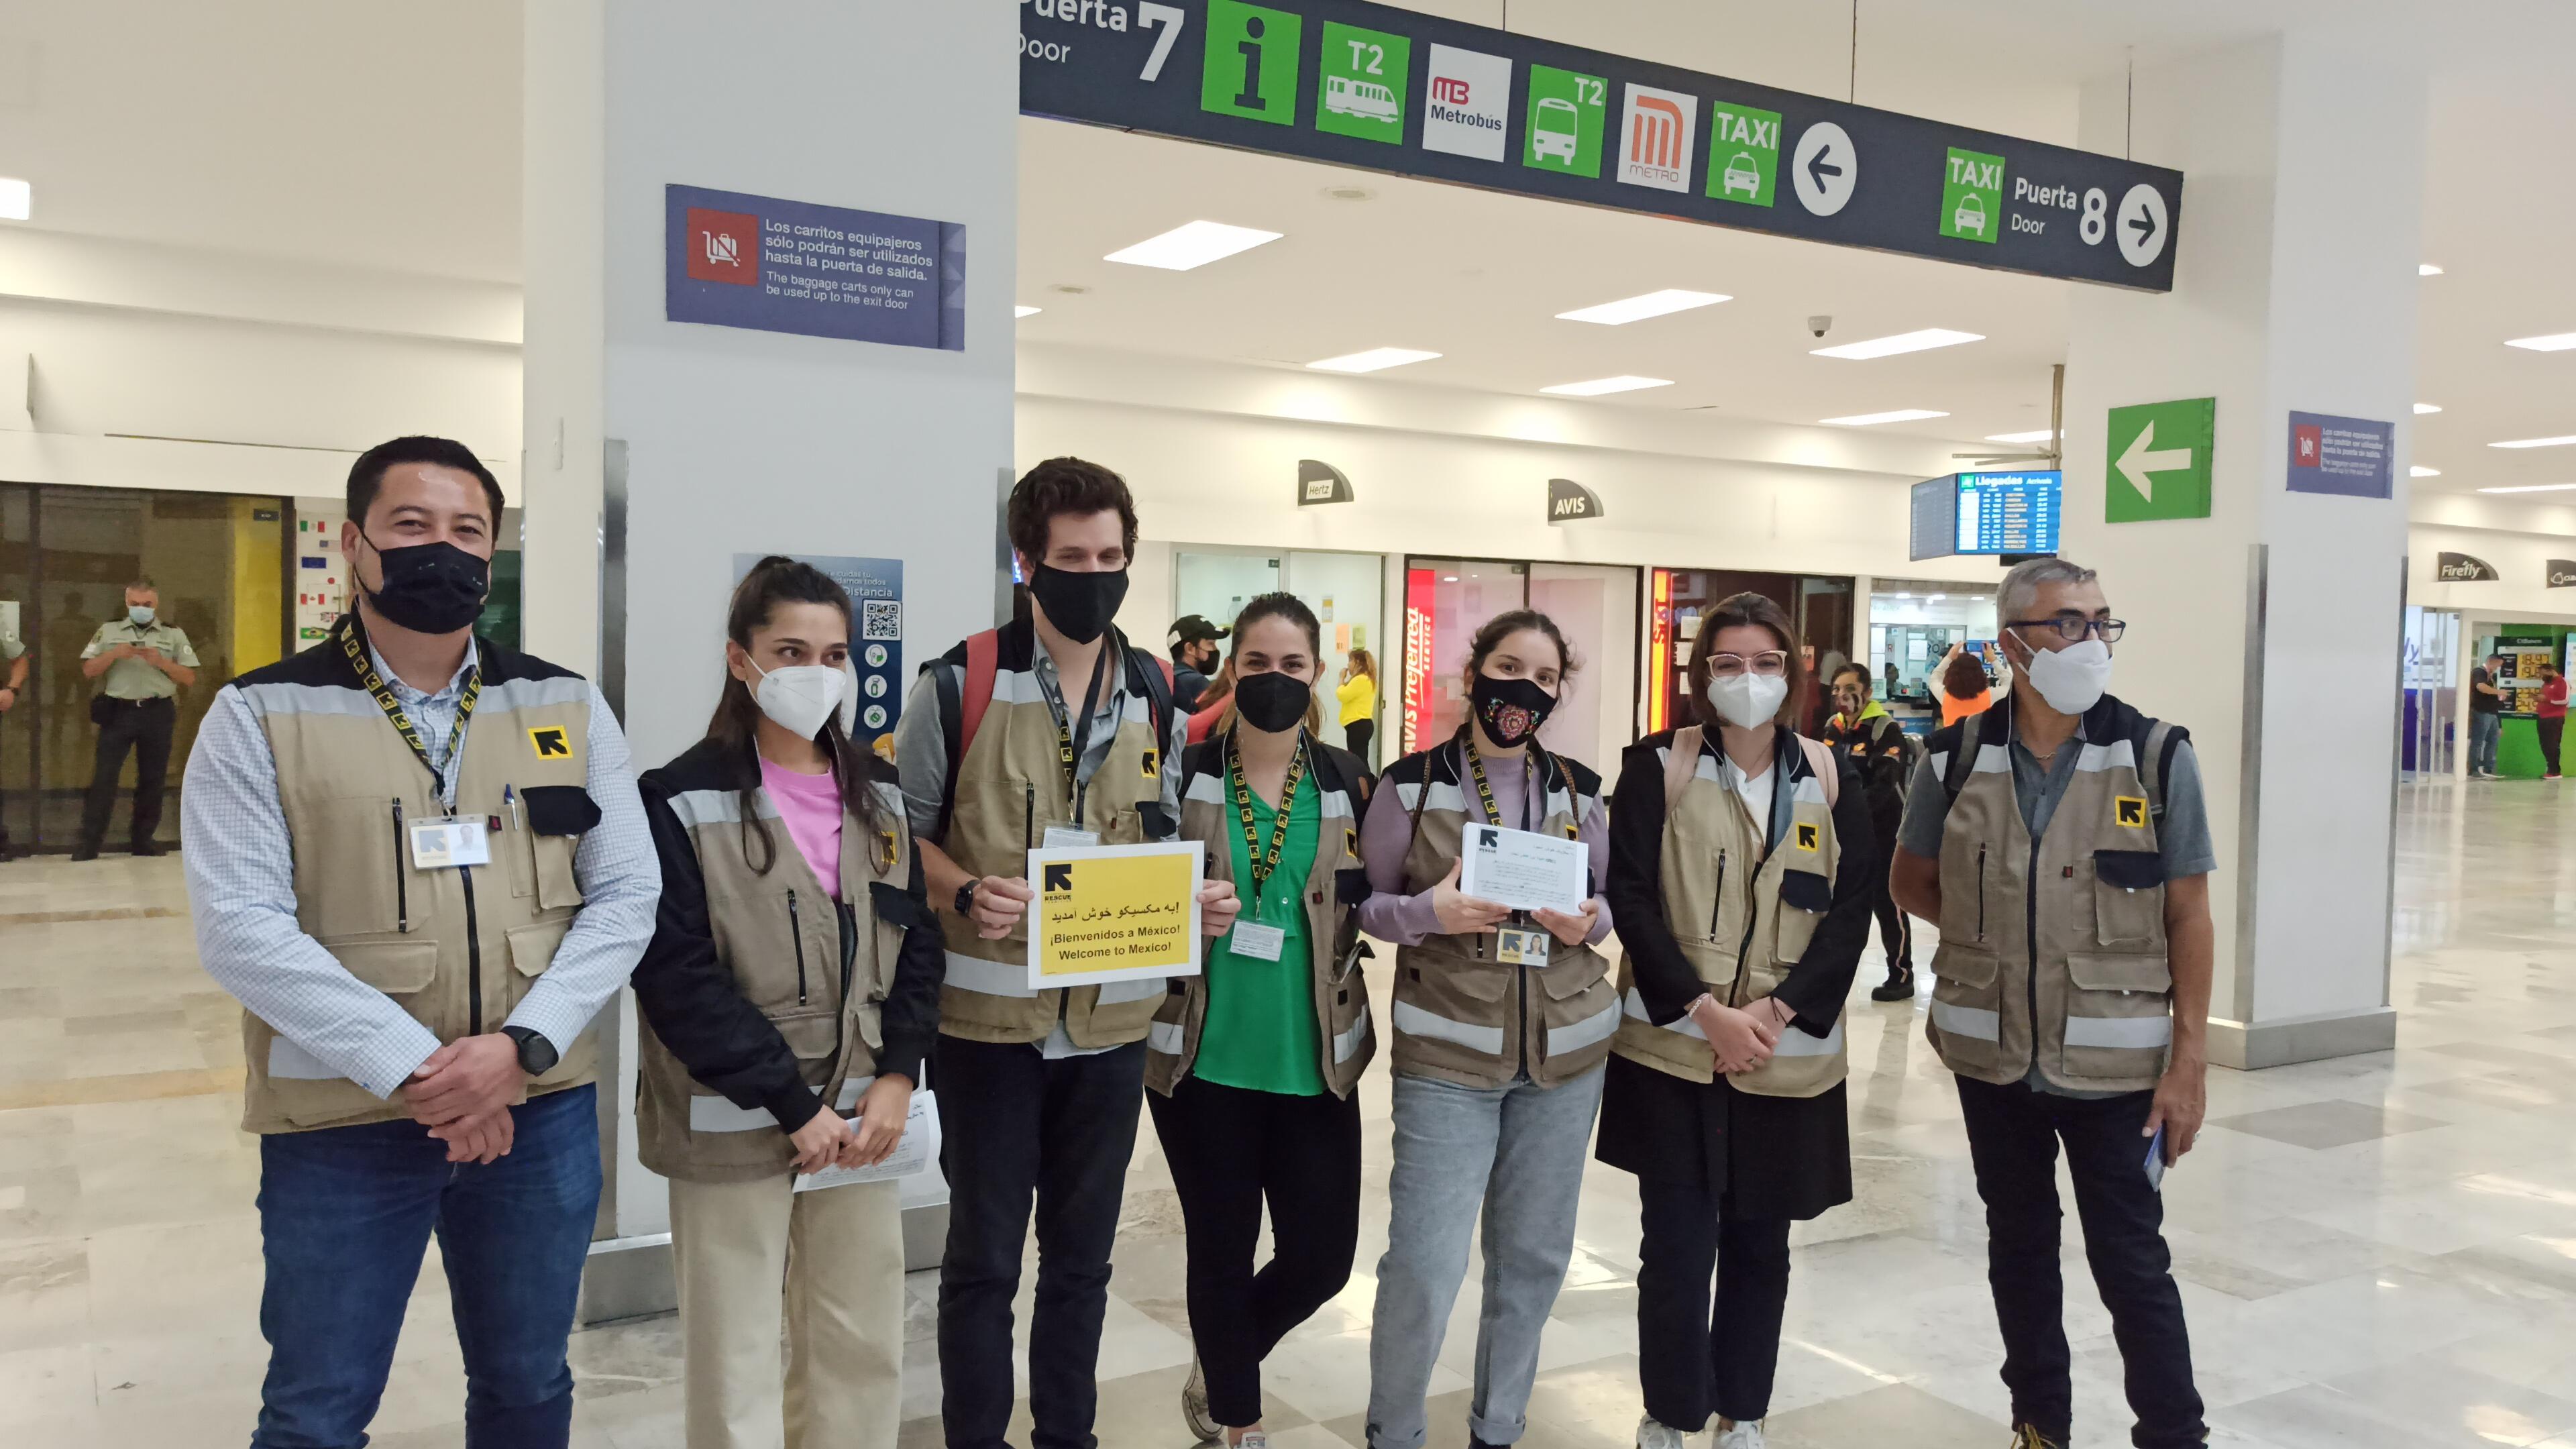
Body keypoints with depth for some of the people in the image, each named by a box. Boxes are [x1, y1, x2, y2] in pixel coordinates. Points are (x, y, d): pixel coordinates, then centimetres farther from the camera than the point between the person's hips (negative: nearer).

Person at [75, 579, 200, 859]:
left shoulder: (174, 634, 7)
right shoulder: (109, 631, 10)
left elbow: (189, 677, 3)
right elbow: (88, 671, 6)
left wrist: (161, 661, -12)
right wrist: (114, 654, -11)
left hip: (158, 713, 0)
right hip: (118, 712, 0)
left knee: (153, 778, 5)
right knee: (104, 776, -5)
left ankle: (143, 838, 15)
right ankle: (89, 841, -1)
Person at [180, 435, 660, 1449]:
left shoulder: (568, 708, 4)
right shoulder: (261, 716, -4)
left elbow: (625, 895, 0)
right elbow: (241, 927, -12)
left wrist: (520, 1047, -14)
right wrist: (413, 1068, -19)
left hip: (541, 1112, 3)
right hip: (340, 1123, -2)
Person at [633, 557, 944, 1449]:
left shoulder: (877, 798, 9)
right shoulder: (684, 803, -8)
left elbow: (918, 944, 9)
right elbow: (677, 979, -13)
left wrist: (896, 1078, -5)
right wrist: (793, 1106, -15)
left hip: (859, 1113, 5)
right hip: (735, 1122, -4)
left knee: (864, 1347, 11)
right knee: (733, 1363, 5)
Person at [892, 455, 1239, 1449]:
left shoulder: (1158, 697, 5)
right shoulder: (960, 683, -7)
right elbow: (903, 830, -2)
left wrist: (1196, 899, -8)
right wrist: (964, 892, -21)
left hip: (1112, 1021, 4)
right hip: (988, 1018, -4)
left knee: (1083, 1254, 16)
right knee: (983, 1256, 8)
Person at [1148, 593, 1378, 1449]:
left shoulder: (1345, 782, 4)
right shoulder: (1186, 774, -2)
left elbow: (1372, 903, 11)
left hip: (1315, 1058, 2)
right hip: (1203, 1055, -2)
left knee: (1323, 1256, 5)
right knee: (1221, 1251, 8)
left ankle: (1219, 1369, 36)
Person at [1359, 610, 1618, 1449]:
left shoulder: (1581, 790, 5)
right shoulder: (1412, 783, -4)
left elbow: (1615, 902, 13)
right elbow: (1363, 904, 1)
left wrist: (1592, 920, -9)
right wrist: (1428, 912, -19)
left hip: (1566, 1049, 4)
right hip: (1447, 1054, -3)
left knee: (1534, 1256, 14)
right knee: (1423, 1267, -7)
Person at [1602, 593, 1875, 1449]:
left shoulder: (1831, 776, 4)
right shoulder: (1657, 766, -3)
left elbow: (1853, 907, 0)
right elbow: (1629, 895, -7)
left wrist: (1778, 1008, -12)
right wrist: (1703, 1008, -16)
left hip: (1789, 1053, 2)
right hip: (1674, 1048, -2)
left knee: (1760, 1247, 12)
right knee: (1677, 1247, 1)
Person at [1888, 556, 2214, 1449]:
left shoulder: (2156, 757, -7)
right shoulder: (1956, 760, -4)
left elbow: (2187, 917, -5)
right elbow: (1914, 884, 11)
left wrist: (2188, 1061, -9)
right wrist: (1997, 928, -2)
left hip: (2115, 1062, -2)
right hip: (1993, 1057, 3)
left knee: (2131, 1261, 3)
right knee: (2018, 1246, 16)